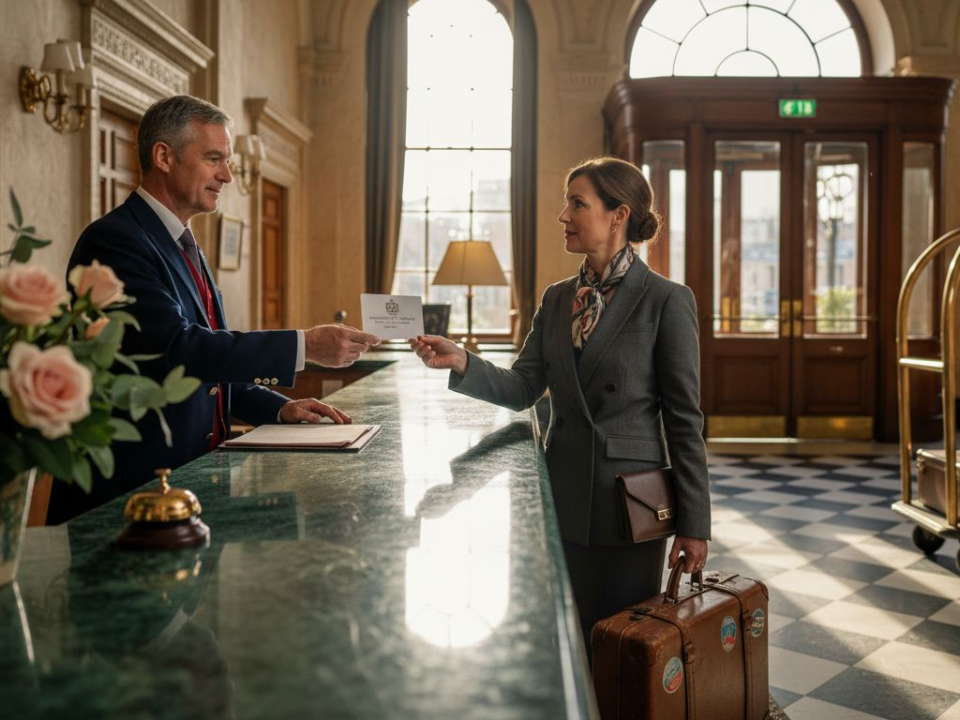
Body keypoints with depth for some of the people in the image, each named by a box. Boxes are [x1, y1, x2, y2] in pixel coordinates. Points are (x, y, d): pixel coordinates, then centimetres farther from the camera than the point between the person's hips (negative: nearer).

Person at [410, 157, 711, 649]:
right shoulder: (557, 299, 8)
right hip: (563, 496, 5)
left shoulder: (665, 300, -9)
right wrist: (461, 363, -16)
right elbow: (521, 388, 1)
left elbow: (684, 418, -9)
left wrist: (693, 522, -8)